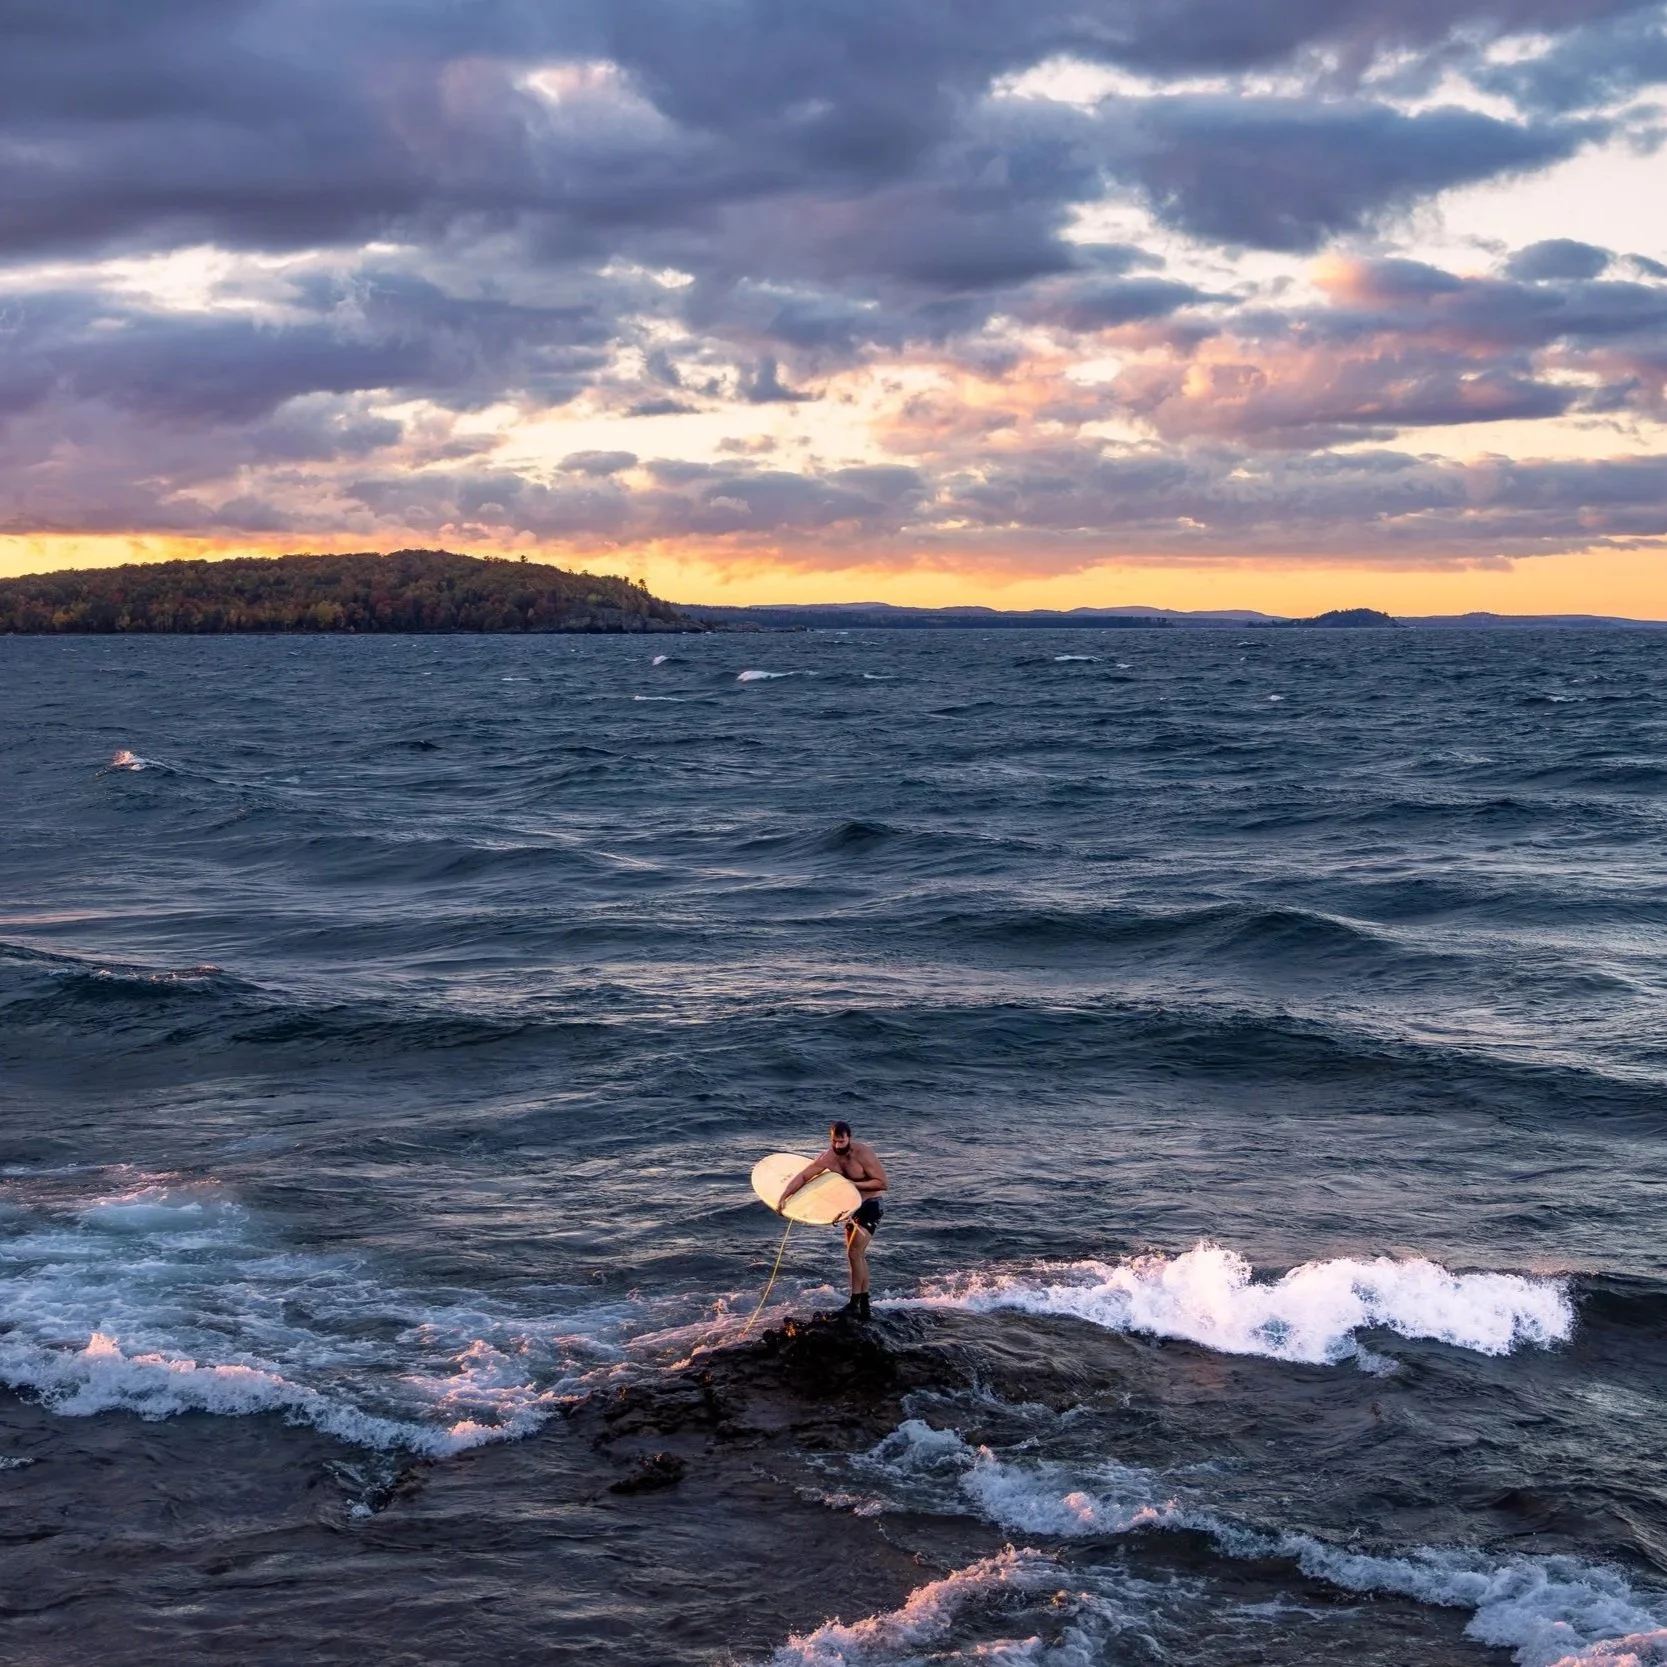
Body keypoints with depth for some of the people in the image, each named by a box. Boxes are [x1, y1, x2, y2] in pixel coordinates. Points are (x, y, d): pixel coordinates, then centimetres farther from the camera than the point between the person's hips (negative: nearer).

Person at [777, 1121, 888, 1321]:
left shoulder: (863, 1154, -25)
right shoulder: (829, 1157, -9)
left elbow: (883, 1183, -24)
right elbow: (803, 1176, -7)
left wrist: (853, 1184, -27)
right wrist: (784, 1196, -19)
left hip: (870, 1206, -7)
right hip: (851, 1206, 7)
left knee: (854, 1253, -15)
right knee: (857, 1255, 11)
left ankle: (855, 1304, -8)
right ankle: (864, 1306, 20)